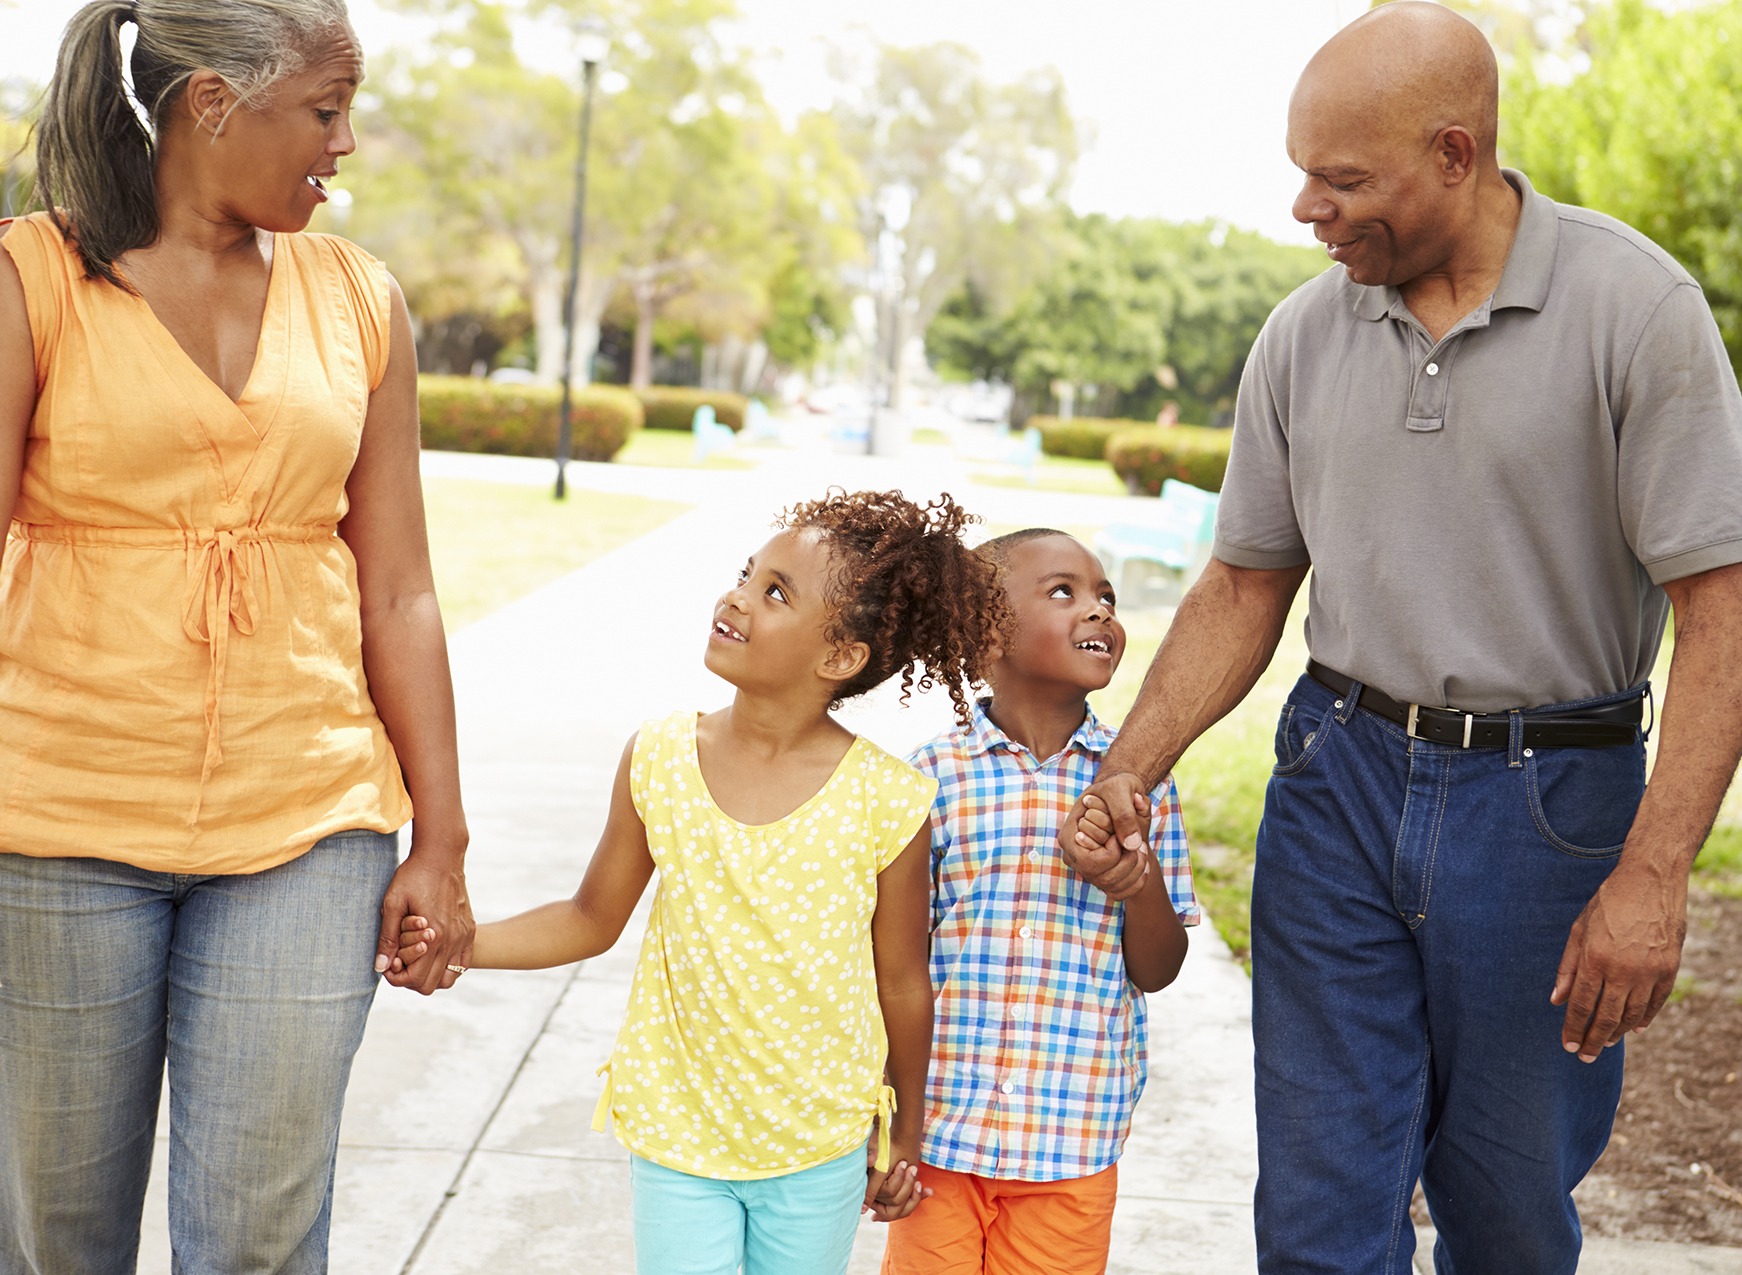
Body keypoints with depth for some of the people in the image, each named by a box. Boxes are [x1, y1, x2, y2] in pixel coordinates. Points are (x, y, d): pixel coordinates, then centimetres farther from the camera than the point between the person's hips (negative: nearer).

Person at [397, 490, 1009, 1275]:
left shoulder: (888, 803, -15)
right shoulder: (657, 761, -9)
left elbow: (901, 983, -3)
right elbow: (594, 919, 4)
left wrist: (906, 1136, 9)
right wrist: (460, 941, -9)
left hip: (819, 1154, -1)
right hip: (677, 1134, 1)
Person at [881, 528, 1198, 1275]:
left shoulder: (1139, 779, 1)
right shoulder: (937, 775, -5)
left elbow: (1157, 972, 5)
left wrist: (1141, 874, -14)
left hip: (1076, 1137, 2)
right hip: (941, 1124, -1)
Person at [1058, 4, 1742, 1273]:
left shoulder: (1635, 305, -11)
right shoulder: (1304, 337, 2)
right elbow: (1244, 588, 9)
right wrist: (1125, 772, -4)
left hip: (1547, 797, -3)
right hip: (1338, 782, 3)